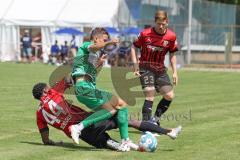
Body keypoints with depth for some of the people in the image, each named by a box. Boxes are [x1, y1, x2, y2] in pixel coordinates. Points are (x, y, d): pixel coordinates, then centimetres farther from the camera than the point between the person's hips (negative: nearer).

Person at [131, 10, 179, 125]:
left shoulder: (171, 36, -5)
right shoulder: (145, 34, -13)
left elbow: (172, 54, 9)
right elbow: (134, 47, -1)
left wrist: (174, 72, 5)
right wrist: (135, 65, -9)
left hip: (160, 69, 4)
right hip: (146, 68, -4)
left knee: (169, 96, -3)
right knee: (150, 96, -17)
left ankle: (155, 119, 15)